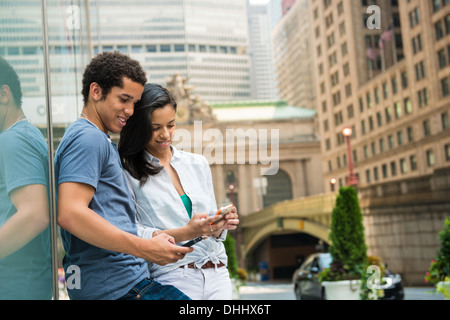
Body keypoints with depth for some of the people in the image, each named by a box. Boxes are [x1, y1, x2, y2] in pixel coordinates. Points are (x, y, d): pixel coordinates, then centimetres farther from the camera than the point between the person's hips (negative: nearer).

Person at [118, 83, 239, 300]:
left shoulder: (198, 164, 13)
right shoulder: (127, 172, -4)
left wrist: (220, 226, -4)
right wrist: (185, 233, -18)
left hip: (217, 276, 5)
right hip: (172, 279, -4)